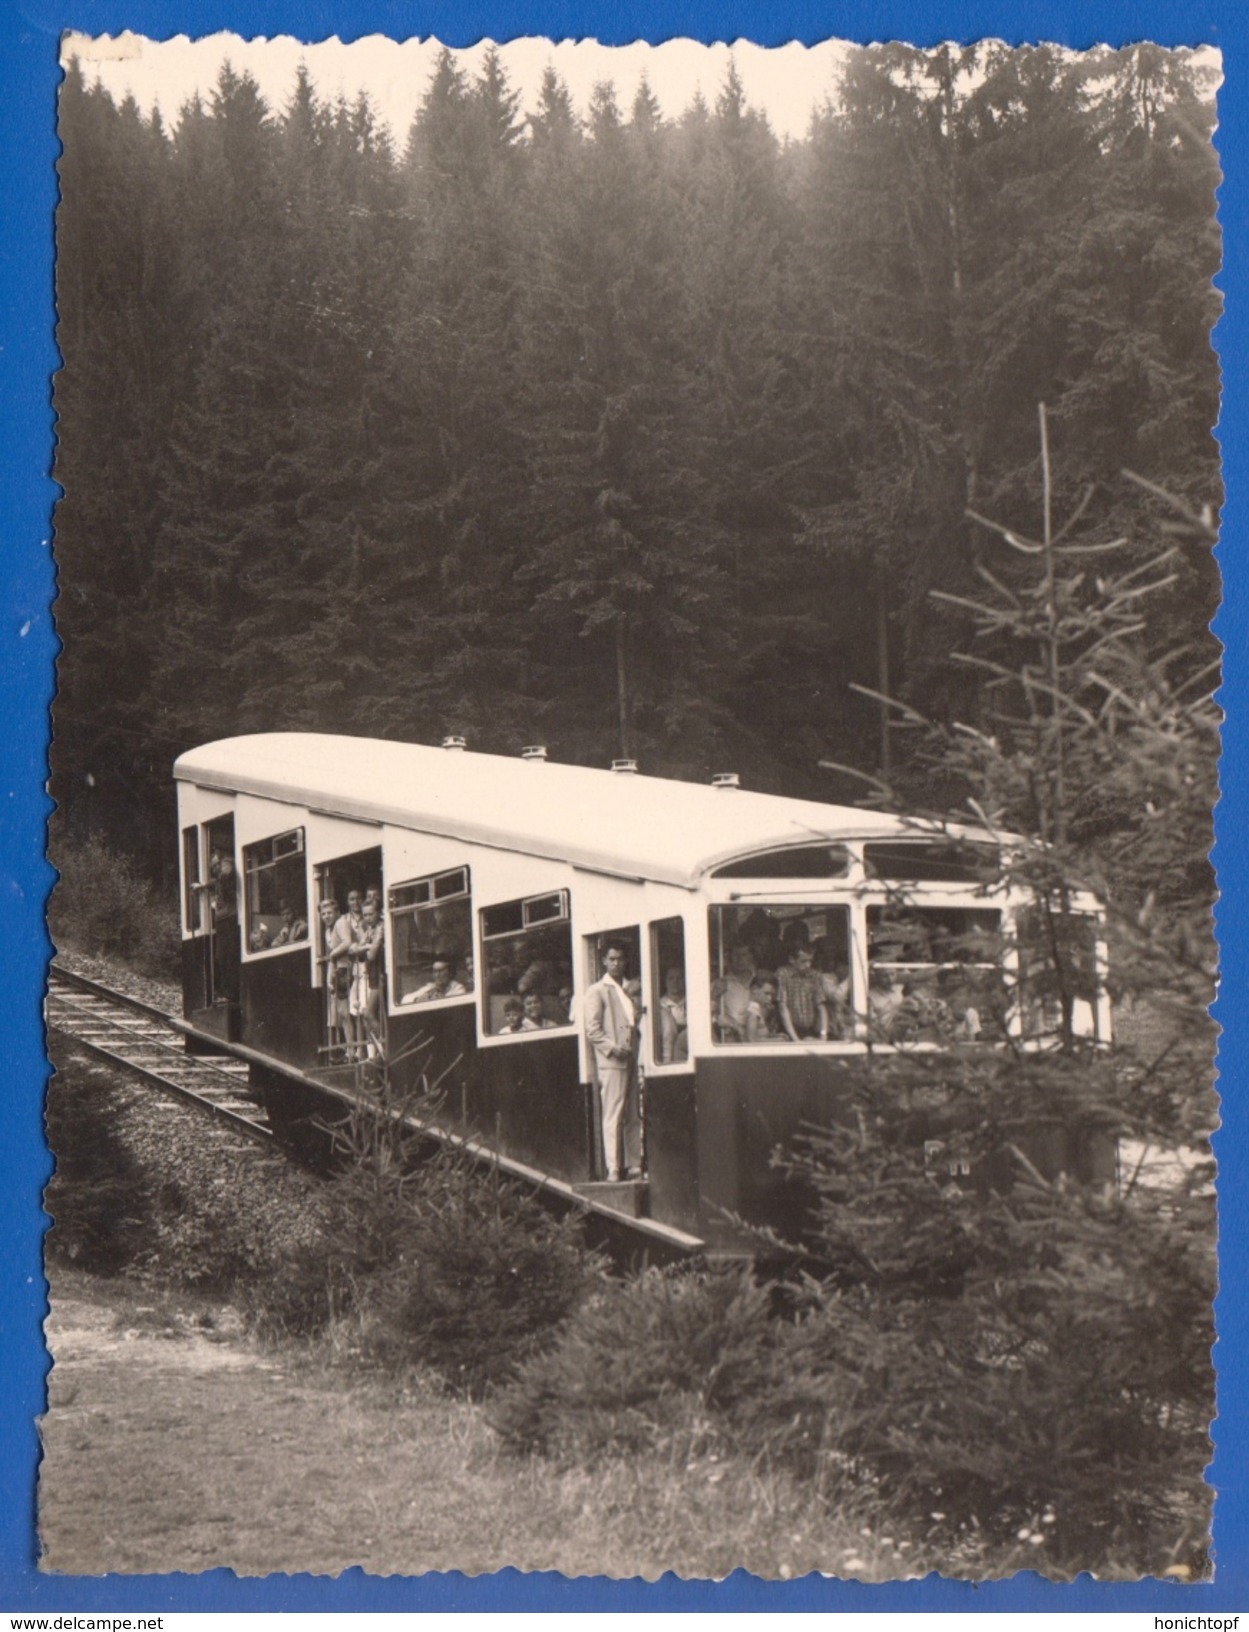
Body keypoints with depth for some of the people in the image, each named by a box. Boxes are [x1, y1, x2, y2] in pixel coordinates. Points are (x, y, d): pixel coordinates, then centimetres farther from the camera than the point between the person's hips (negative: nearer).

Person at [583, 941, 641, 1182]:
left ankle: (634, 1165, 10)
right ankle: (613, 1169, -9)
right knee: (613, 1117, -9)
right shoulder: (597, 991, 0)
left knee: (633, 1117, 6)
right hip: (610, 1062, -7)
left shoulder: (627, 992, 21)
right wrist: (613, 1048, -18)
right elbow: (592, 1030, -7)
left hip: (630, 1061, 7)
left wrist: (634, 1049, 10)